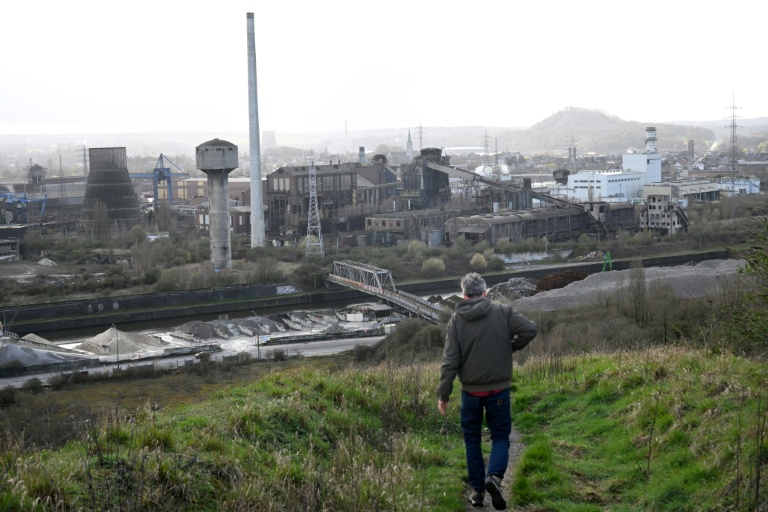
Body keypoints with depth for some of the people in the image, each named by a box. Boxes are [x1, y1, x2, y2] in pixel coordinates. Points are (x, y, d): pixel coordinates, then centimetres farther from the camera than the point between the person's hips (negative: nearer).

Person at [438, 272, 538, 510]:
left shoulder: (457, 319, -3)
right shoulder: (503, 312, -5)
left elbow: (450, 360, -7)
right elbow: (530, 329, -14)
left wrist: (444, 394, -3)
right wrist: (511, 346, 4)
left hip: (470, 390, 1)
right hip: (498, 390, -1)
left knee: (472, 439, 15)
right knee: (500, 436, 11)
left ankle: (477, 489, 17)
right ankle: (494, 475, -15)